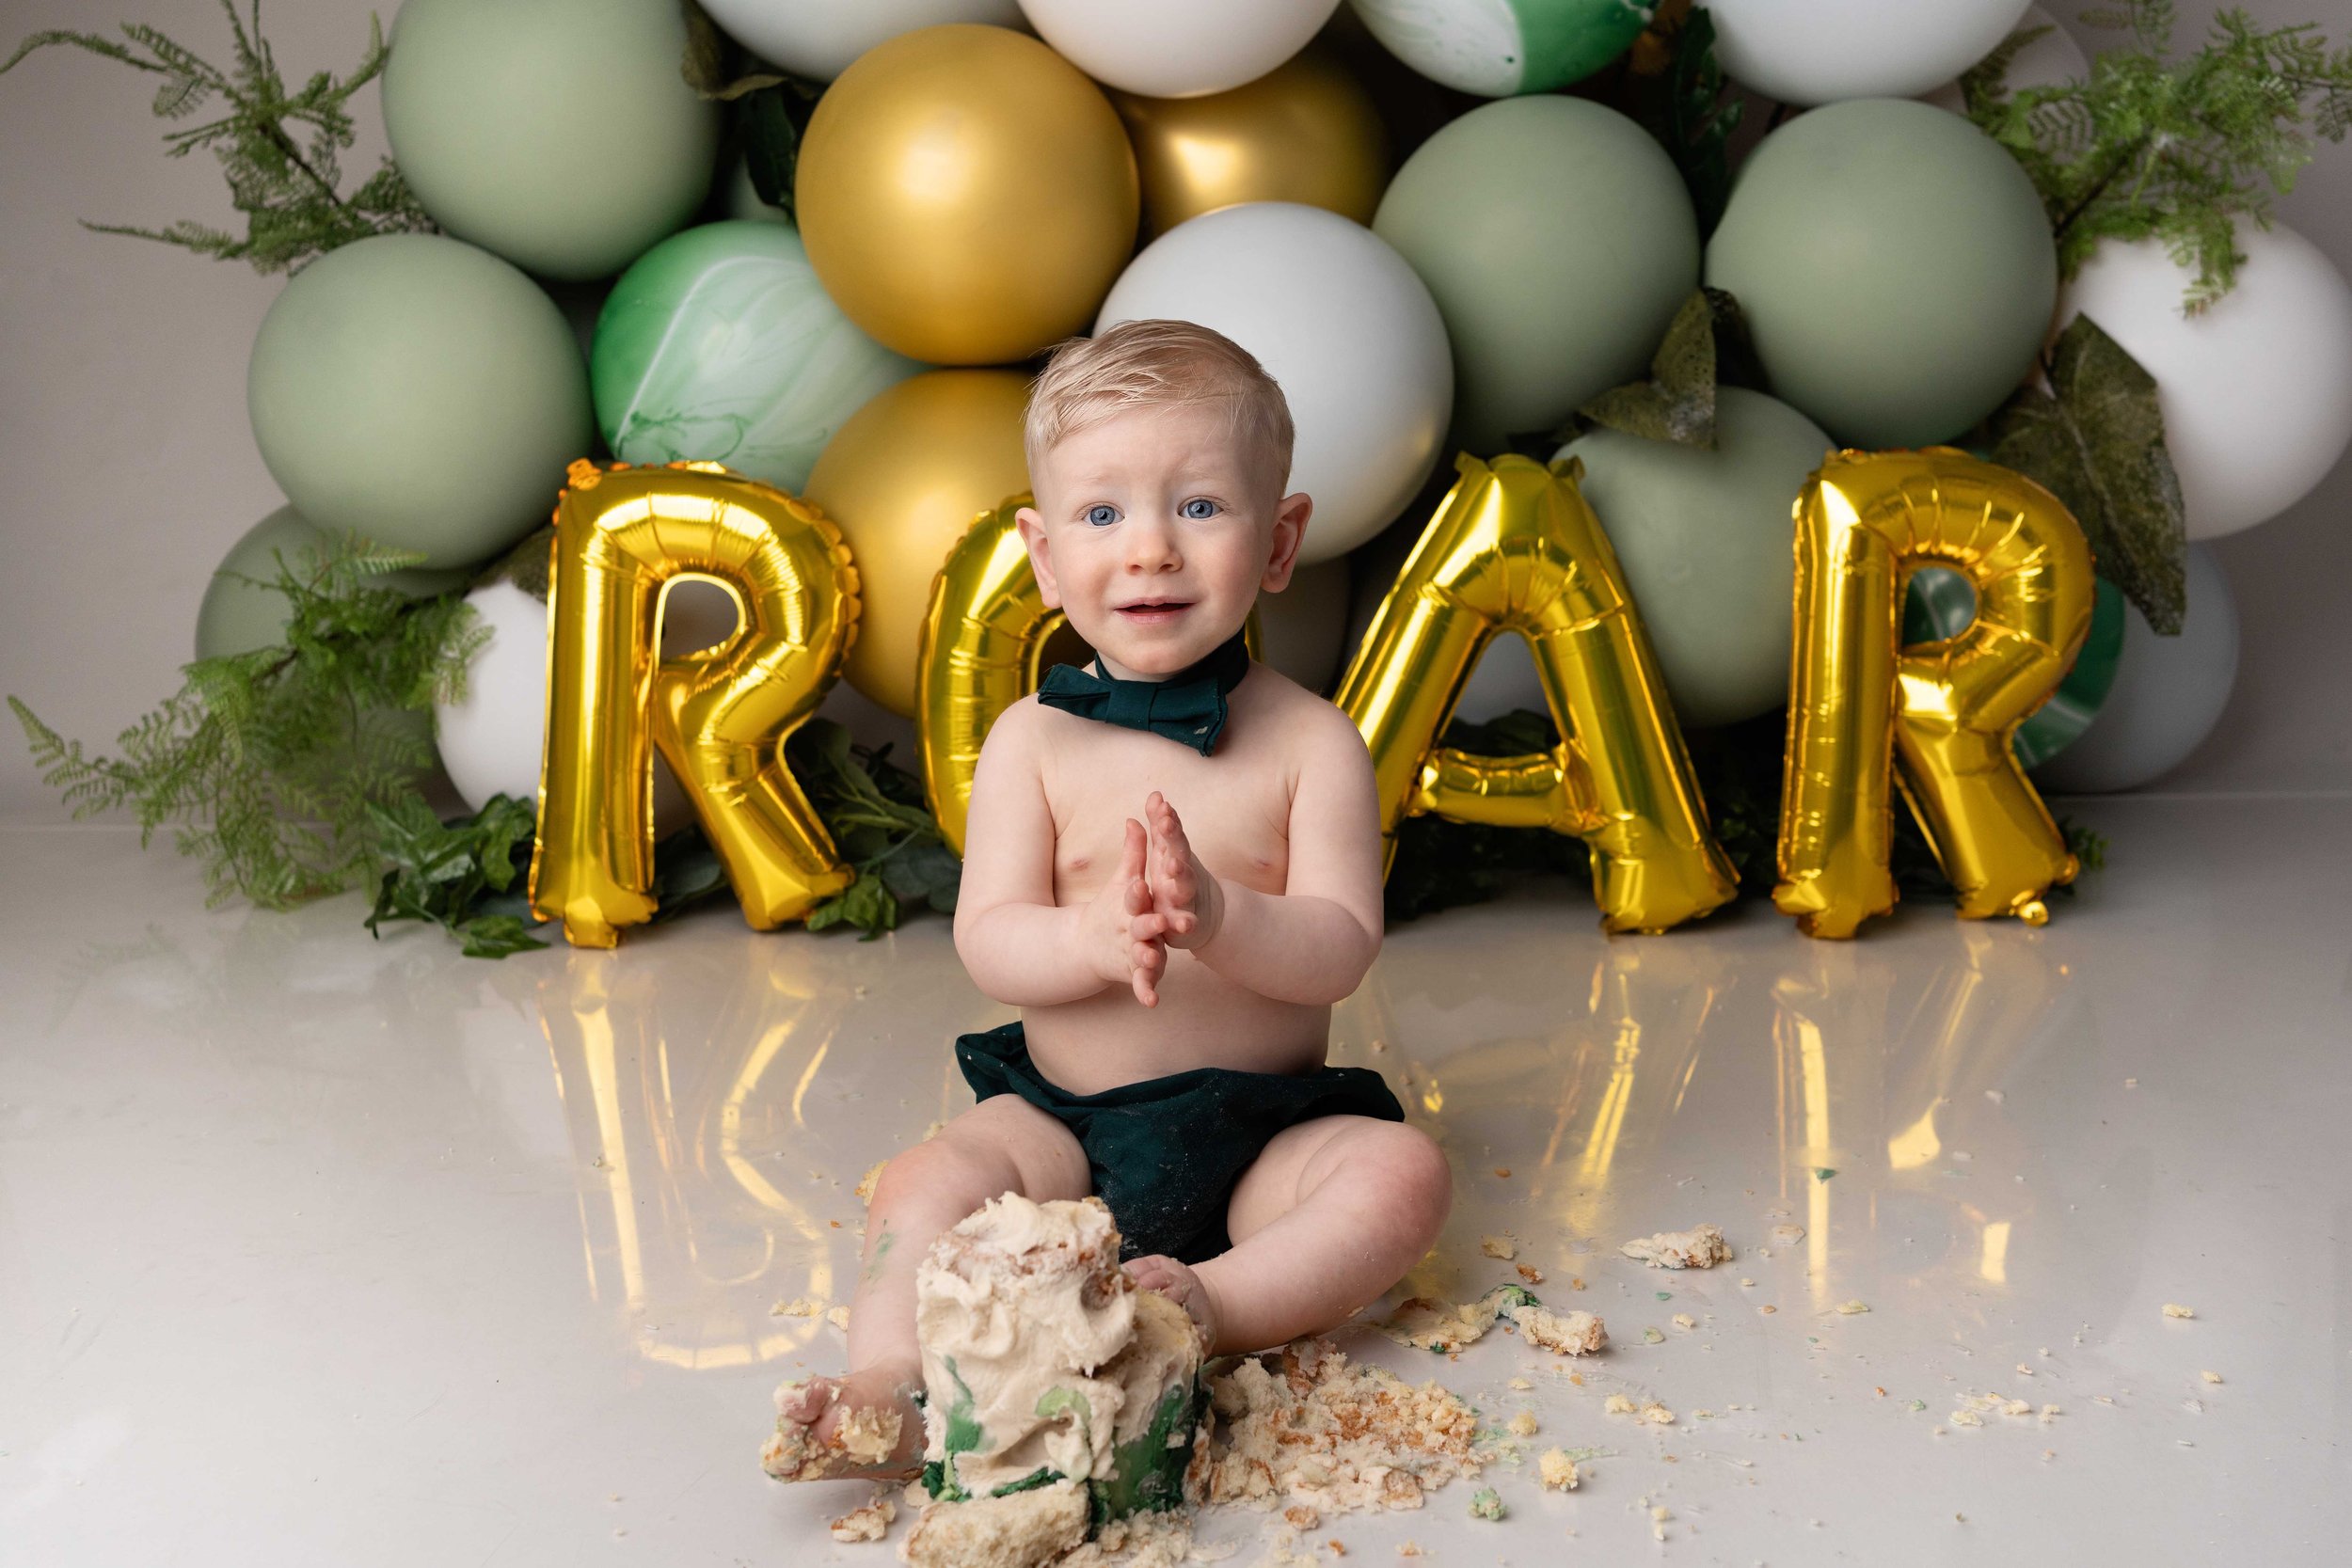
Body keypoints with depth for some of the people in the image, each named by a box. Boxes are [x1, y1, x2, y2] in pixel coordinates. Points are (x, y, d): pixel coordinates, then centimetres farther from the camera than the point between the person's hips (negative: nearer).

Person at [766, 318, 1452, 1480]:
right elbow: (986, 941, -7)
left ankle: (1215, 1305, -35)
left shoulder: (1310, 742, -3)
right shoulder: (1032, 741, 0)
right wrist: (1093, 940, -30)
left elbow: (1340, 948, -11)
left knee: (1404, 1172, -25)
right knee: (926, 1182, -24)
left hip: (1268, 1131, 0)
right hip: (1063, 1121, 1)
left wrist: (1215, 917, -33)